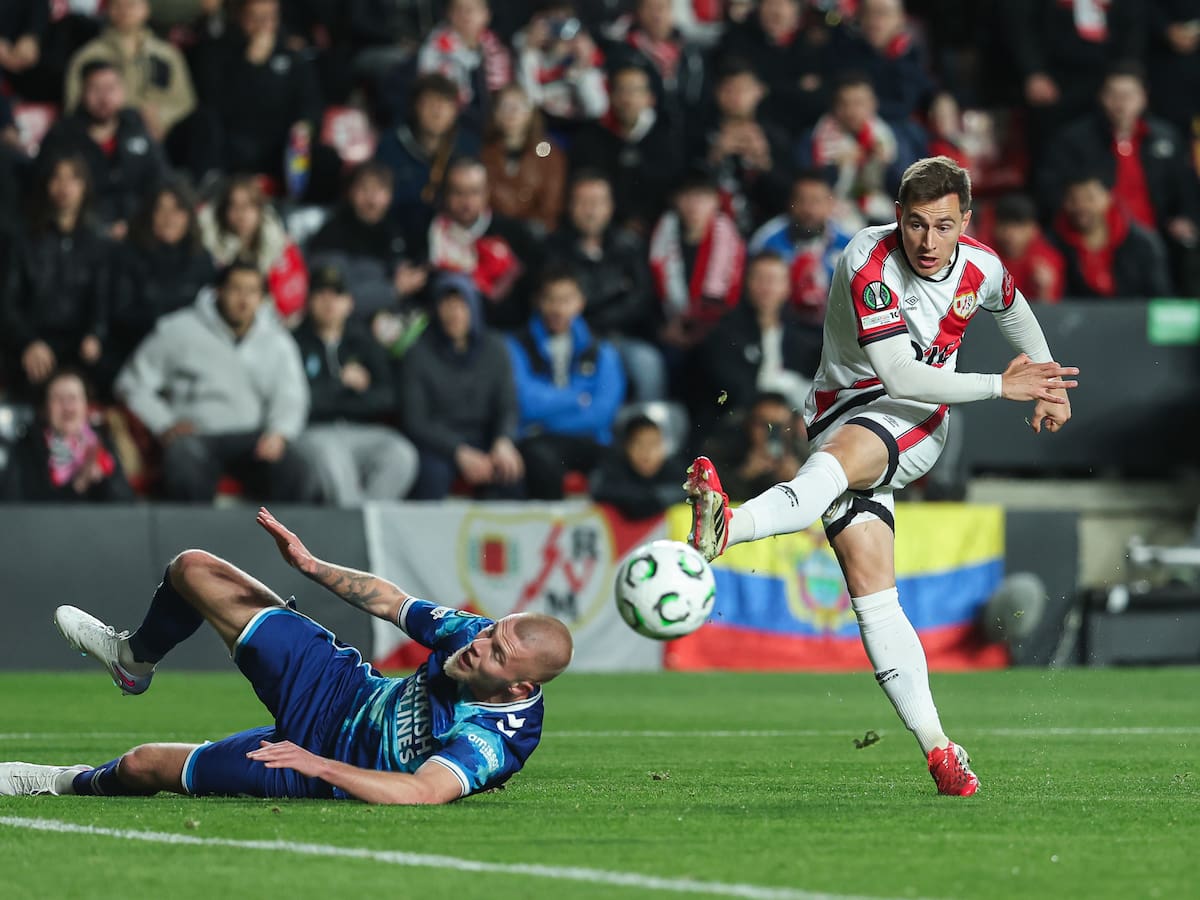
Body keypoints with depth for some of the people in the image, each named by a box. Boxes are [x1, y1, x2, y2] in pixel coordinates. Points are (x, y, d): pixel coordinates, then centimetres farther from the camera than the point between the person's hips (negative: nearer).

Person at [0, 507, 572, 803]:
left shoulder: (491, 742, -36)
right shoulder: (479, 636, -17)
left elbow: (420, 794, -48)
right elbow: (391, 603, -1)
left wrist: (318, 765, -42)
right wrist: (311, 566, -4)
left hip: (326, 749, -6)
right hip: (337, 684, 6)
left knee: (143, 765, -3)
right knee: (192, 568, 8)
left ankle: (71, 784, 37)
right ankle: (134, 659, 43)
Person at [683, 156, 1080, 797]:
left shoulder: (981, 269, 0)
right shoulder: (869, 263, -16)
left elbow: (1013, 311, 28)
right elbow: (899, 374, -23)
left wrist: (1047, 384, 29)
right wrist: (1002, 387, -20)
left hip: (918, 427, 0)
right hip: (845, 413, 0)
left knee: (842, 451, -37)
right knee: (870, 589, -15)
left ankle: (726, 528, -64)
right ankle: (937, 748, -15)